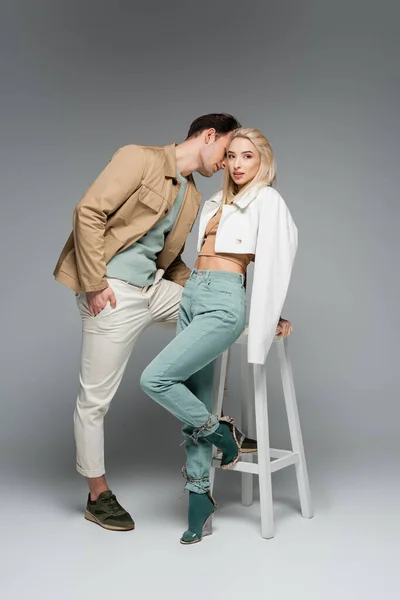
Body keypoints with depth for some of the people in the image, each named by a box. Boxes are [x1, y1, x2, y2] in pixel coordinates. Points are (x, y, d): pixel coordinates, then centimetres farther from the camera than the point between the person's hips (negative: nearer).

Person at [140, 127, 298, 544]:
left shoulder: (268, 200, -1)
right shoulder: (217, 202, 21)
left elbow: (272, 263, -7)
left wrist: (265, 324, -10)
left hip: (223, 303, -7)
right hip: (191, 295, 7)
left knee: (155, 379, -16)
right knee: (194, 399, 5)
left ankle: (221, 433, 7)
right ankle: (199, 494, 14)